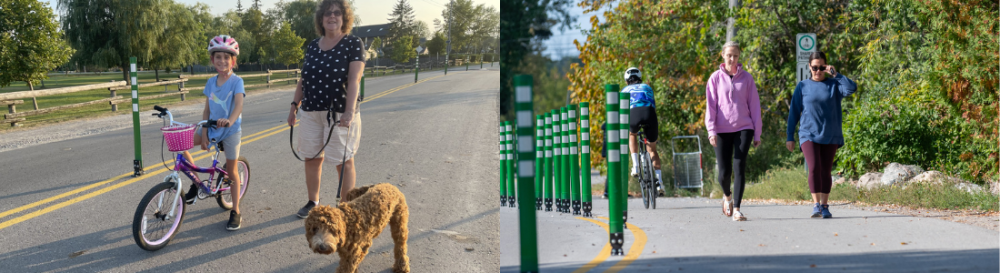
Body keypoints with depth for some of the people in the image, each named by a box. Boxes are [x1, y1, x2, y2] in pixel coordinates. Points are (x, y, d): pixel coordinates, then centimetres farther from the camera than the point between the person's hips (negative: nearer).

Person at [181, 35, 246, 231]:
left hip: (231, 130, -5)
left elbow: (239, 104, -26)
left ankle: (235, 212, 12)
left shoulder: (236, 81, -11)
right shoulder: (211, 82, 4)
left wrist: (230, 121, -45)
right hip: (212, 129, 5)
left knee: (231, 171, 0)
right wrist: (204, 133, -4)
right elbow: (207, 109, 6)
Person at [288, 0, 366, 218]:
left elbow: (354, 80, -15)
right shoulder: (313, 46, 10)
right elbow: (303, 80, 18)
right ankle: (313, 202, 24)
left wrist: (350, 111, -24)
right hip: (311, 112, 5)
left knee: (344, 161, 0)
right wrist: (295, 104, 14)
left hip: (340, 114, -5)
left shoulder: (353, 44, -6)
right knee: (312, 158, 10)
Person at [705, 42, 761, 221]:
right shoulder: (716, 78, 5)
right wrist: (711, 130, -9)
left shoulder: (747, 78, 6)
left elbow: (754, 106, 8)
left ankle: (736, 209, -8)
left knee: (739, 167, -11)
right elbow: (710, 105, 1)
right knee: (724, 172, -1)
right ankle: (727, 195, 31)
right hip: (722, 130, 0)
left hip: (744, 128, 0)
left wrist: (757, 133, 6)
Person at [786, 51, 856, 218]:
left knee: (826, 171, 4)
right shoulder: (802, 87, 5)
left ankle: (824, 206, 12)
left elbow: (852, 88, -13)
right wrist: (790, 137, 4)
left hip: (830, 136, 1)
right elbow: (794, 113, 7)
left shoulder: (834, 85, 6)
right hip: (809, 134, -1)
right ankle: (816, 205, -17)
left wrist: (835, 74, -13)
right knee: (814, 168, -16)